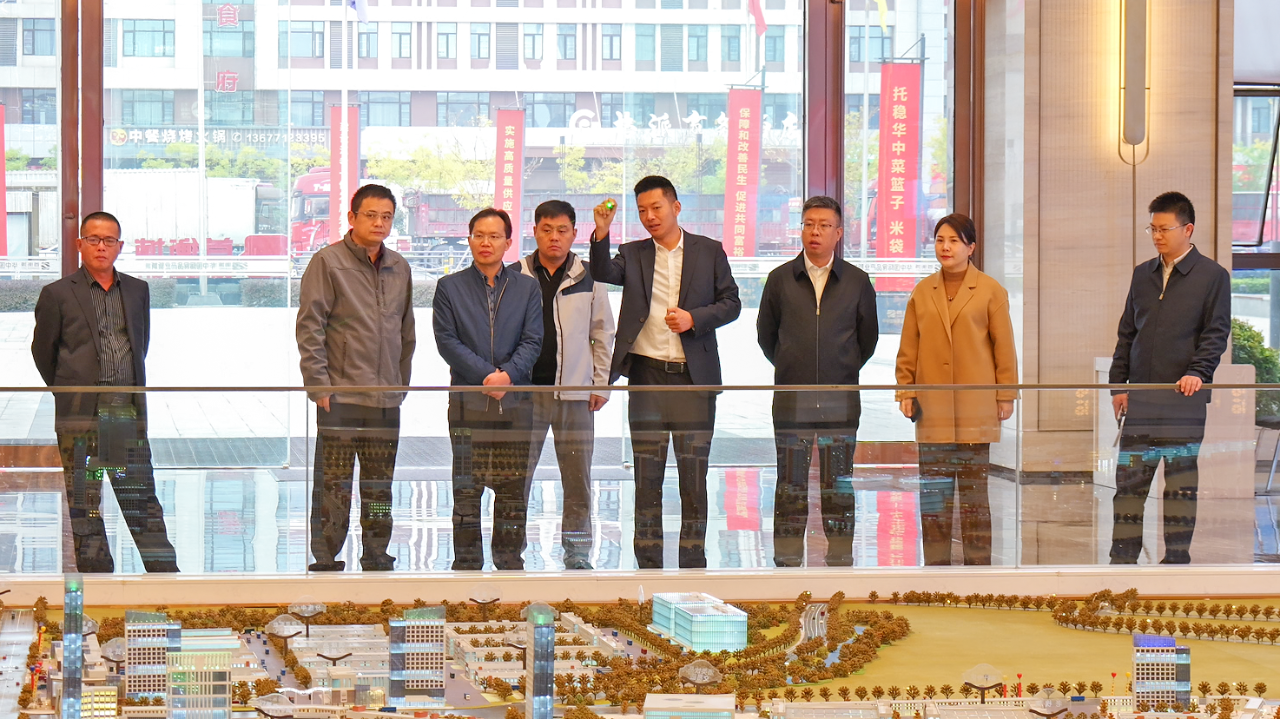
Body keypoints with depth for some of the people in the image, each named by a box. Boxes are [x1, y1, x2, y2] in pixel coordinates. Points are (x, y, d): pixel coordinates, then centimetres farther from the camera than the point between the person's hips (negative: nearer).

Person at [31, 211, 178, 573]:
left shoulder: (137, 290, 13)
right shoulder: (57, 294, 0)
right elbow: (42, 352, 7)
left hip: (128, 411, 3)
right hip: (80, 416, -3)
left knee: (142, 496, 4)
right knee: (85, 503, 1)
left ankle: (164, 571, 6)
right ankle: (96, 572, 6)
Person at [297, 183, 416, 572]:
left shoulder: (399, 268, 13)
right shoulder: (328, 262, -4)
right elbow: (309, 327, -7)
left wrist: (402, 381, 14)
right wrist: (319, 383, -12)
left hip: (387, 399, 5)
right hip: (341, 396, -5)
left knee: (380, 489, 10)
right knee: (334, 488, -5)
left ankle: (376, 558, 19)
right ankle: (325, 561, 1)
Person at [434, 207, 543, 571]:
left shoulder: (527, 287, 11)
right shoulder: (450, 287, 7)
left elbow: (532, 341, 3)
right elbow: (446, 340, -2)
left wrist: (508, 375, -15)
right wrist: (486, 375, -13)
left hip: (515, 401, 1)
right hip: (467, 401, -1)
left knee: (513, 489, 3)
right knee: (466, 488, -1)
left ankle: (510, 561, 11)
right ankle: (467, 564, 5)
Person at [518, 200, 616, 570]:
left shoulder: (589, 279, 6)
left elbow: (603, 334, 10)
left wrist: (601, 384, 5)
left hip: (575, 392, 1)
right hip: (525, 390, -1)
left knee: (578, 480, 4)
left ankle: (577, 552, 13)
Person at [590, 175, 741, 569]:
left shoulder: (709, 252, 8)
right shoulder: (633, 255, 9)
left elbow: (731, 303, 6)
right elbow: (602, 274, -9)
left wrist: (694, 318, -10)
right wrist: (601, 233, -23)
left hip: (693, 376, -1)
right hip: (646, 375, 1)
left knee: (694, 474, 1)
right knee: (646, 475, 3)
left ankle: (693, 563, 8)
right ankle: (648, 565, 8)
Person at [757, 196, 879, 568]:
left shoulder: (857, 282, 4)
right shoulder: (781, 279, 4)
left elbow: (868, 337, 15)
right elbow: (765, 334, 15)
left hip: (840, 401, 0)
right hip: (791, 400, 0)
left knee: (839, 485, 4)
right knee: (790, 485, 2)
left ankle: (840, 559, 9)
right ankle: (787, 560, 7)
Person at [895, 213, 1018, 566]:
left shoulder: (990, 291, 1)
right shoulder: (922, 292, 8)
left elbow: (1004, 348, 2)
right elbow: (908, 349, 12)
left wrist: (1006, 396, 0)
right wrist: (905, 391, 5)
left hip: (975, 407, -2)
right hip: (932, 408, 2)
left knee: (975, 490, 3)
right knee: (933, 493, 2)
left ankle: (978, 562, 9)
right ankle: (936, 565, 7)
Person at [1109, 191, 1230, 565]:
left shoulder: (1212, 276, 0)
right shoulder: (1142, 274, 15)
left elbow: (1216, 332, -4)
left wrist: (1198, 372, -19)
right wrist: (1118, 384, 9)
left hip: (1184, 394, -4)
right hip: (1141, 395, 4)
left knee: (1181, 477, 1)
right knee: (1129, 476, 1)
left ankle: (1177, 556, 8)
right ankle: (1122, 557, 5)